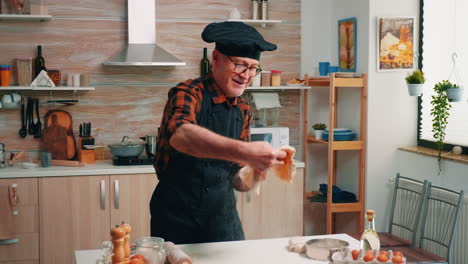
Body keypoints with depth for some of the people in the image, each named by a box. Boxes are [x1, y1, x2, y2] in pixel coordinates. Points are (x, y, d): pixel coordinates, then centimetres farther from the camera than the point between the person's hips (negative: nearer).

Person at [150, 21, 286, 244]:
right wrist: (243, 151, -49)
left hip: (224, 220, 6)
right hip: (177, 222, -5)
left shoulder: (243, 111, 5)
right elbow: (180, 135, -38)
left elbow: (237, 181, 6)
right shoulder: (188, 93, -14)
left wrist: (253, 174, -17)